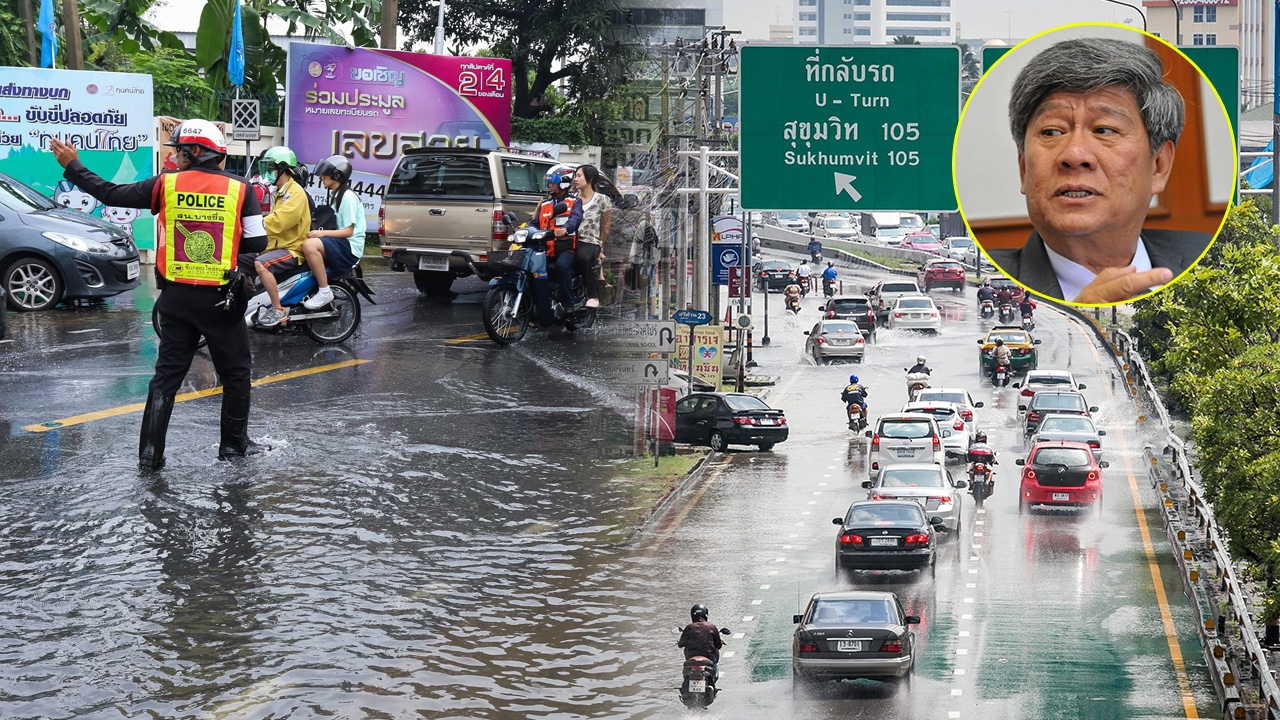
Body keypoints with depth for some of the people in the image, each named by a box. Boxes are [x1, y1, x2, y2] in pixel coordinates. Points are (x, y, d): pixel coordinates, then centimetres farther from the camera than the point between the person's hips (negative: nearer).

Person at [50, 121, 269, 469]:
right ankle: (234, 443, 20)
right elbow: (257, 242, -6)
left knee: (166, 375, 10)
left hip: (177, 297, 2)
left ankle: (150, 453, 6)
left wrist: (73, 167, 13)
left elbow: (111, 194, 1)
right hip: (221, 299, -2)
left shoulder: (167, 185, -4)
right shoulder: (239, 190, -6)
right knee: (236, 373, 15)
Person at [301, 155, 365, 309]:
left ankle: (324, 292, -29)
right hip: (337, 244, 11)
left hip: (350, 246, -11)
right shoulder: (335, 196, 21)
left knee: (310, 245, -32)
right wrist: (317, 230, 9)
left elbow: (348, 231, -16)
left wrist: (322, 233, -23)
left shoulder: (348, 197, -11)